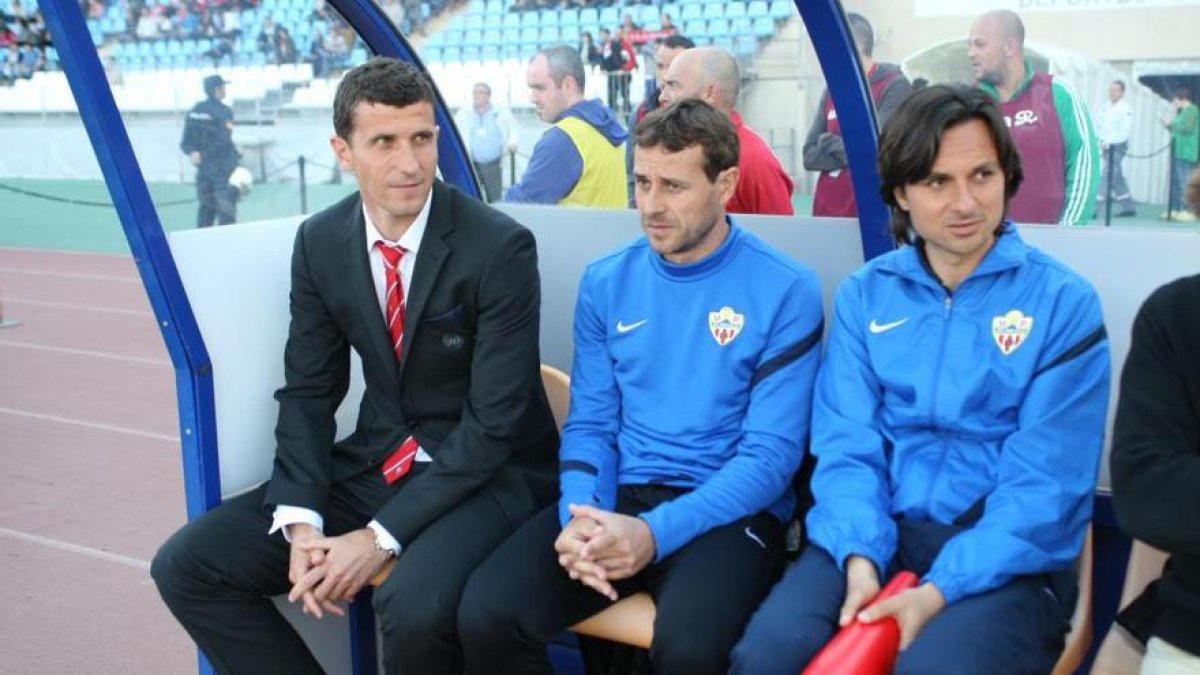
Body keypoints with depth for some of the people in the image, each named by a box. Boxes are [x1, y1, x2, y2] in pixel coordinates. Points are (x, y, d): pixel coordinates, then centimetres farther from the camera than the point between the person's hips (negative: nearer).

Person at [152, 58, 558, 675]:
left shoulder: (500, 246, -18)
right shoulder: (320, 241, -1)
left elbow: (494, 421, -19)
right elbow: (307, 392, 3)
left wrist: (381, 536, -22)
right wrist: (302, 522, -12)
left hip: (488, 473, -5)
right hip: (375, 464, 5)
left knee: (415, 605, -35)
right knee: (185, 566, -6)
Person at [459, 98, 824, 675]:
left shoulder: (786, 291, -5)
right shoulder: (605, 282, 8)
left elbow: (770, 453, -10)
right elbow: (590, 423, 9)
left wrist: (654, 533, -22)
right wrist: (581, 516, -13)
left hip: (728, 511, -3)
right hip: (617, 497, 4)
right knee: (486, 613, -21)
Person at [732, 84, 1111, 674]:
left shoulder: (1063, 302, -3)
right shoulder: (864, 294, 7)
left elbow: (1044, 482, -9)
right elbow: (847, 446, 1)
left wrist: (941, 589, -20)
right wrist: (860, 558, -18)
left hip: (1005, 557, -2)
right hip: (879, 536, 2)